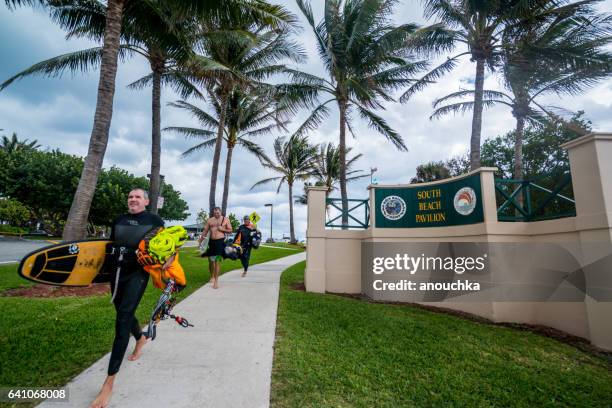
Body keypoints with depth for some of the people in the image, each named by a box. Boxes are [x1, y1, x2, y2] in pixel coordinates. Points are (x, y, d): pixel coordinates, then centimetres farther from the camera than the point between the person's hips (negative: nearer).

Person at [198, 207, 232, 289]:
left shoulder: (225, 220, 3)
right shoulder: (210, 220, 9)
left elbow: (230, 230, 5)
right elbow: (205, 231, 11)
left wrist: (222, 229, -11)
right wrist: (200, 240, 7)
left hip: (220, 241, -3)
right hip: (212, 241, 3)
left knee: (217, 260, -6)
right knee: (211, 260, 8)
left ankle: (216, 280, 0)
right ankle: (212, 276, 31)